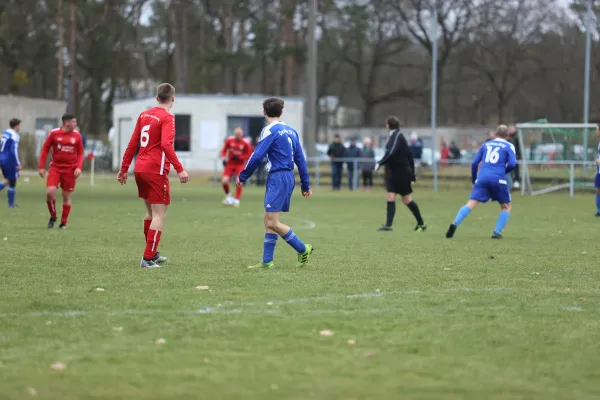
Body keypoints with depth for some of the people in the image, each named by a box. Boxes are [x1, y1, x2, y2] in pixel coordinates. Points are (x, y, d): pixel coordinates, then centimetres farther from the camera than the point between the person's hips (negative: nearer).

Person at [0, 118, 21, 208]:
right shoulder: (14, 136, -15)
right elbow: (14, 151, -22)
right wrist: (18, 164, -17)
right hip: (10, 161, -8)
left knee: (8, 180, 21)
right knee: (12, 183, 4)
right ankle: (11, 204, 12)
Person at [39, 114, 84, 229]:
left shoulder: (77, 135, 2)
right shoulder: (54, 133, -4)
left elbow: (80, 153, 7)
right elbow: (45, 149, 3)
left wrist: (79, 167, -7)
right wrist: (42, 167, 0)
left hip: (70, 169, 1)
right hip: (55, 167, -1)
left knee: (66, 197, 4)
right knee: (50, 192, -16)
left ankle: (63, 223, 17)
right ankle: (53, 216, 9)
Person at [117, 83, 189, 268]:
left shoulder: (144, 115, 12)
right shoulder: (167, 118, -9)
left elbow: (132, 143, 14)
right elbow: (166, 145, -23)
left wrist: (124, 169, 20)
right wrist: (180, 169, -26)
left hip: (140, 169, 8)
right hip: (156, 171, -8)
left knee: (151, 211, 21)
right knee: (159, 214, -5)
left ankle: (152, 253, 28)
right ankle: (148, 258, -11)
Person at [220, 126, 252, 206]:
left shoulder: (245, 144, -9)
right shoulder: (229, 141, -3)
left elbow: (248, 155, -4)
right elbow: (224, 151, 6)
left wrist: (239, 157, -18)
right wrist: (224, 159, -11)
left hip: (240, 164, -1)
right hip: (230, 164, 2)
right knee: (224, 181, -13)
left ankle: (237, 200, -3)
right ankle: (228, 196, 13)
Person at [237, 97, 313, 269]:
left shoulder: (270, 131, -9)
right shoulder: (291, 131, 14)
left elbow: (256, 156, -14)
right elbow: (300, 159, 16)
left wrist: (242, 176, -2)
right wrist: (305, 185, 20)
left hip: (278, 177, -9)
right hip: (289, 177, 9)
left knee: (272, 223, -9)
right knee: (269, 220, 10)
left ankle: (303, 249, -1)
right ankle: (267, 261, 7)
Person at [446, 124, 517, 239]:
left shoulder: (486, 144, 21)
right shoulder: (509, 146, 10)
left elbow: (474, 163, 16)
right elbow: (512, 164, -5)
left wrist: (474, 180, 25)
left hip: (482, 178, 3)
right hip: (498, 179, -3)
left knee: (471, 204, -6)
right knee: (506, 206, 16)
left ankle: (455, 224, -29)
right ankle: (497, 232, 2)